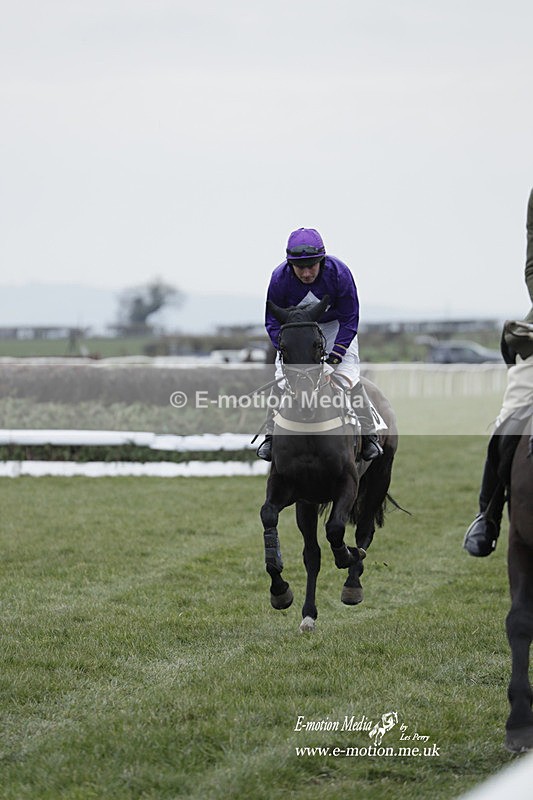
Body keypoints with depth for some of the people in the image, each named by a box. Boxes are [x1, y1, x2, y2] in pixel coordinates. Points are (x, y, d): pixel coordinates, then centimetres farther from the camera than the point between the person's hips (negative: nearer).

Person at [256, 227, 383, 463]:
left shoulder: (339, 273, -31)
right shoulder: (279, 278, -27)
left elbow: (349, 319, -20)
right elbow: (273, 322, -14)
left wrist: (336, 353, -28)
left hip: (335, 326, -1)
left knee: (347, 376, -15)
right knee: (282, 376, -10)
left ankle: (369, 436, -3)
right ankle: (270, 436, 3)